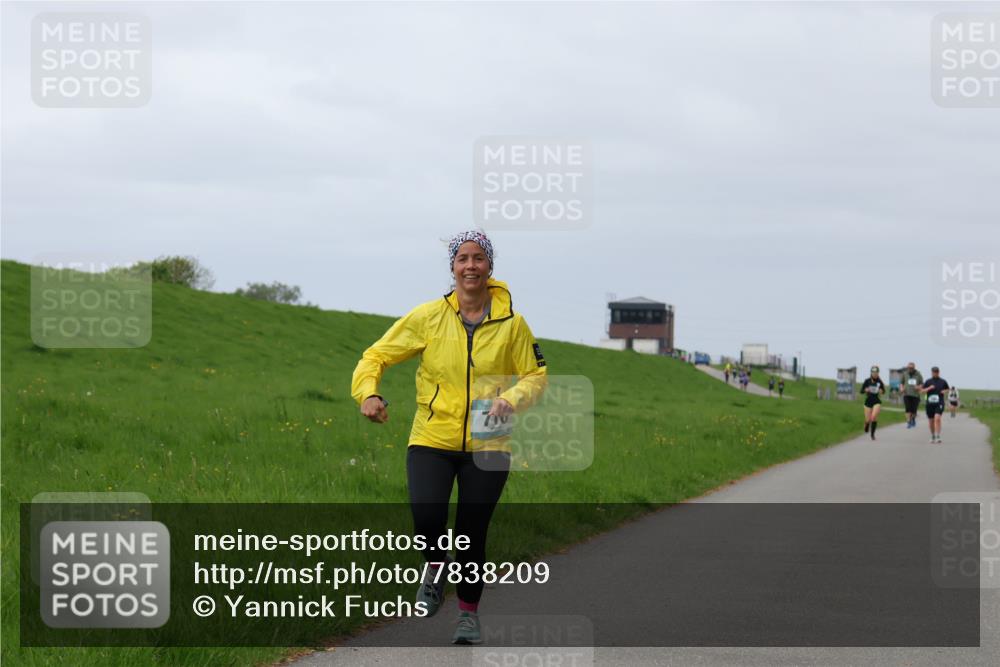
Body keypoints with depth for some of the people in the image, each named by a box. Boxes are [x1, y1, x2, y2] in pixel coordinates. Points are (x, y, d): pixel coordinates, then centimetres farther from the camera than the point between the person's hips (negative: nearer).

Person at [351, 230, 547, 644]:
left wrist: (512, 399, -15)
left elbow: (536, 376, 6)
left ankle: (469, 614, 29)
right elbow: (378, 355, 3)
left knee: (472, 534, 5)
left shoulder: (511, 323, -3)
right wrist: (368, 392, -17)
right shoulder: (428, 317, -4)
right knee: (427, 518, -22)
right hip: (432, 440, 0)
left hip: (486, 445, 1)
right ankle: (435, 568, 14)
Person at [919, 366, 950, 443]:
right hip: (930, 403, 2)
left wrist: (945, 391, 0)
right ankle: (932, 436, 30)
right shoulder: (928, 382, 7)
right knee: (931, 421, 8)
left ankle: (938, 437, -24)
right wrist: (929, 388, -12)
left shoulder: (943, 381, 6)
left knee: (937, 418, -22)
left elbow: (948, 389, 22)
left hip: (939, 403, -2)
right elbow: (921, 391, 4)